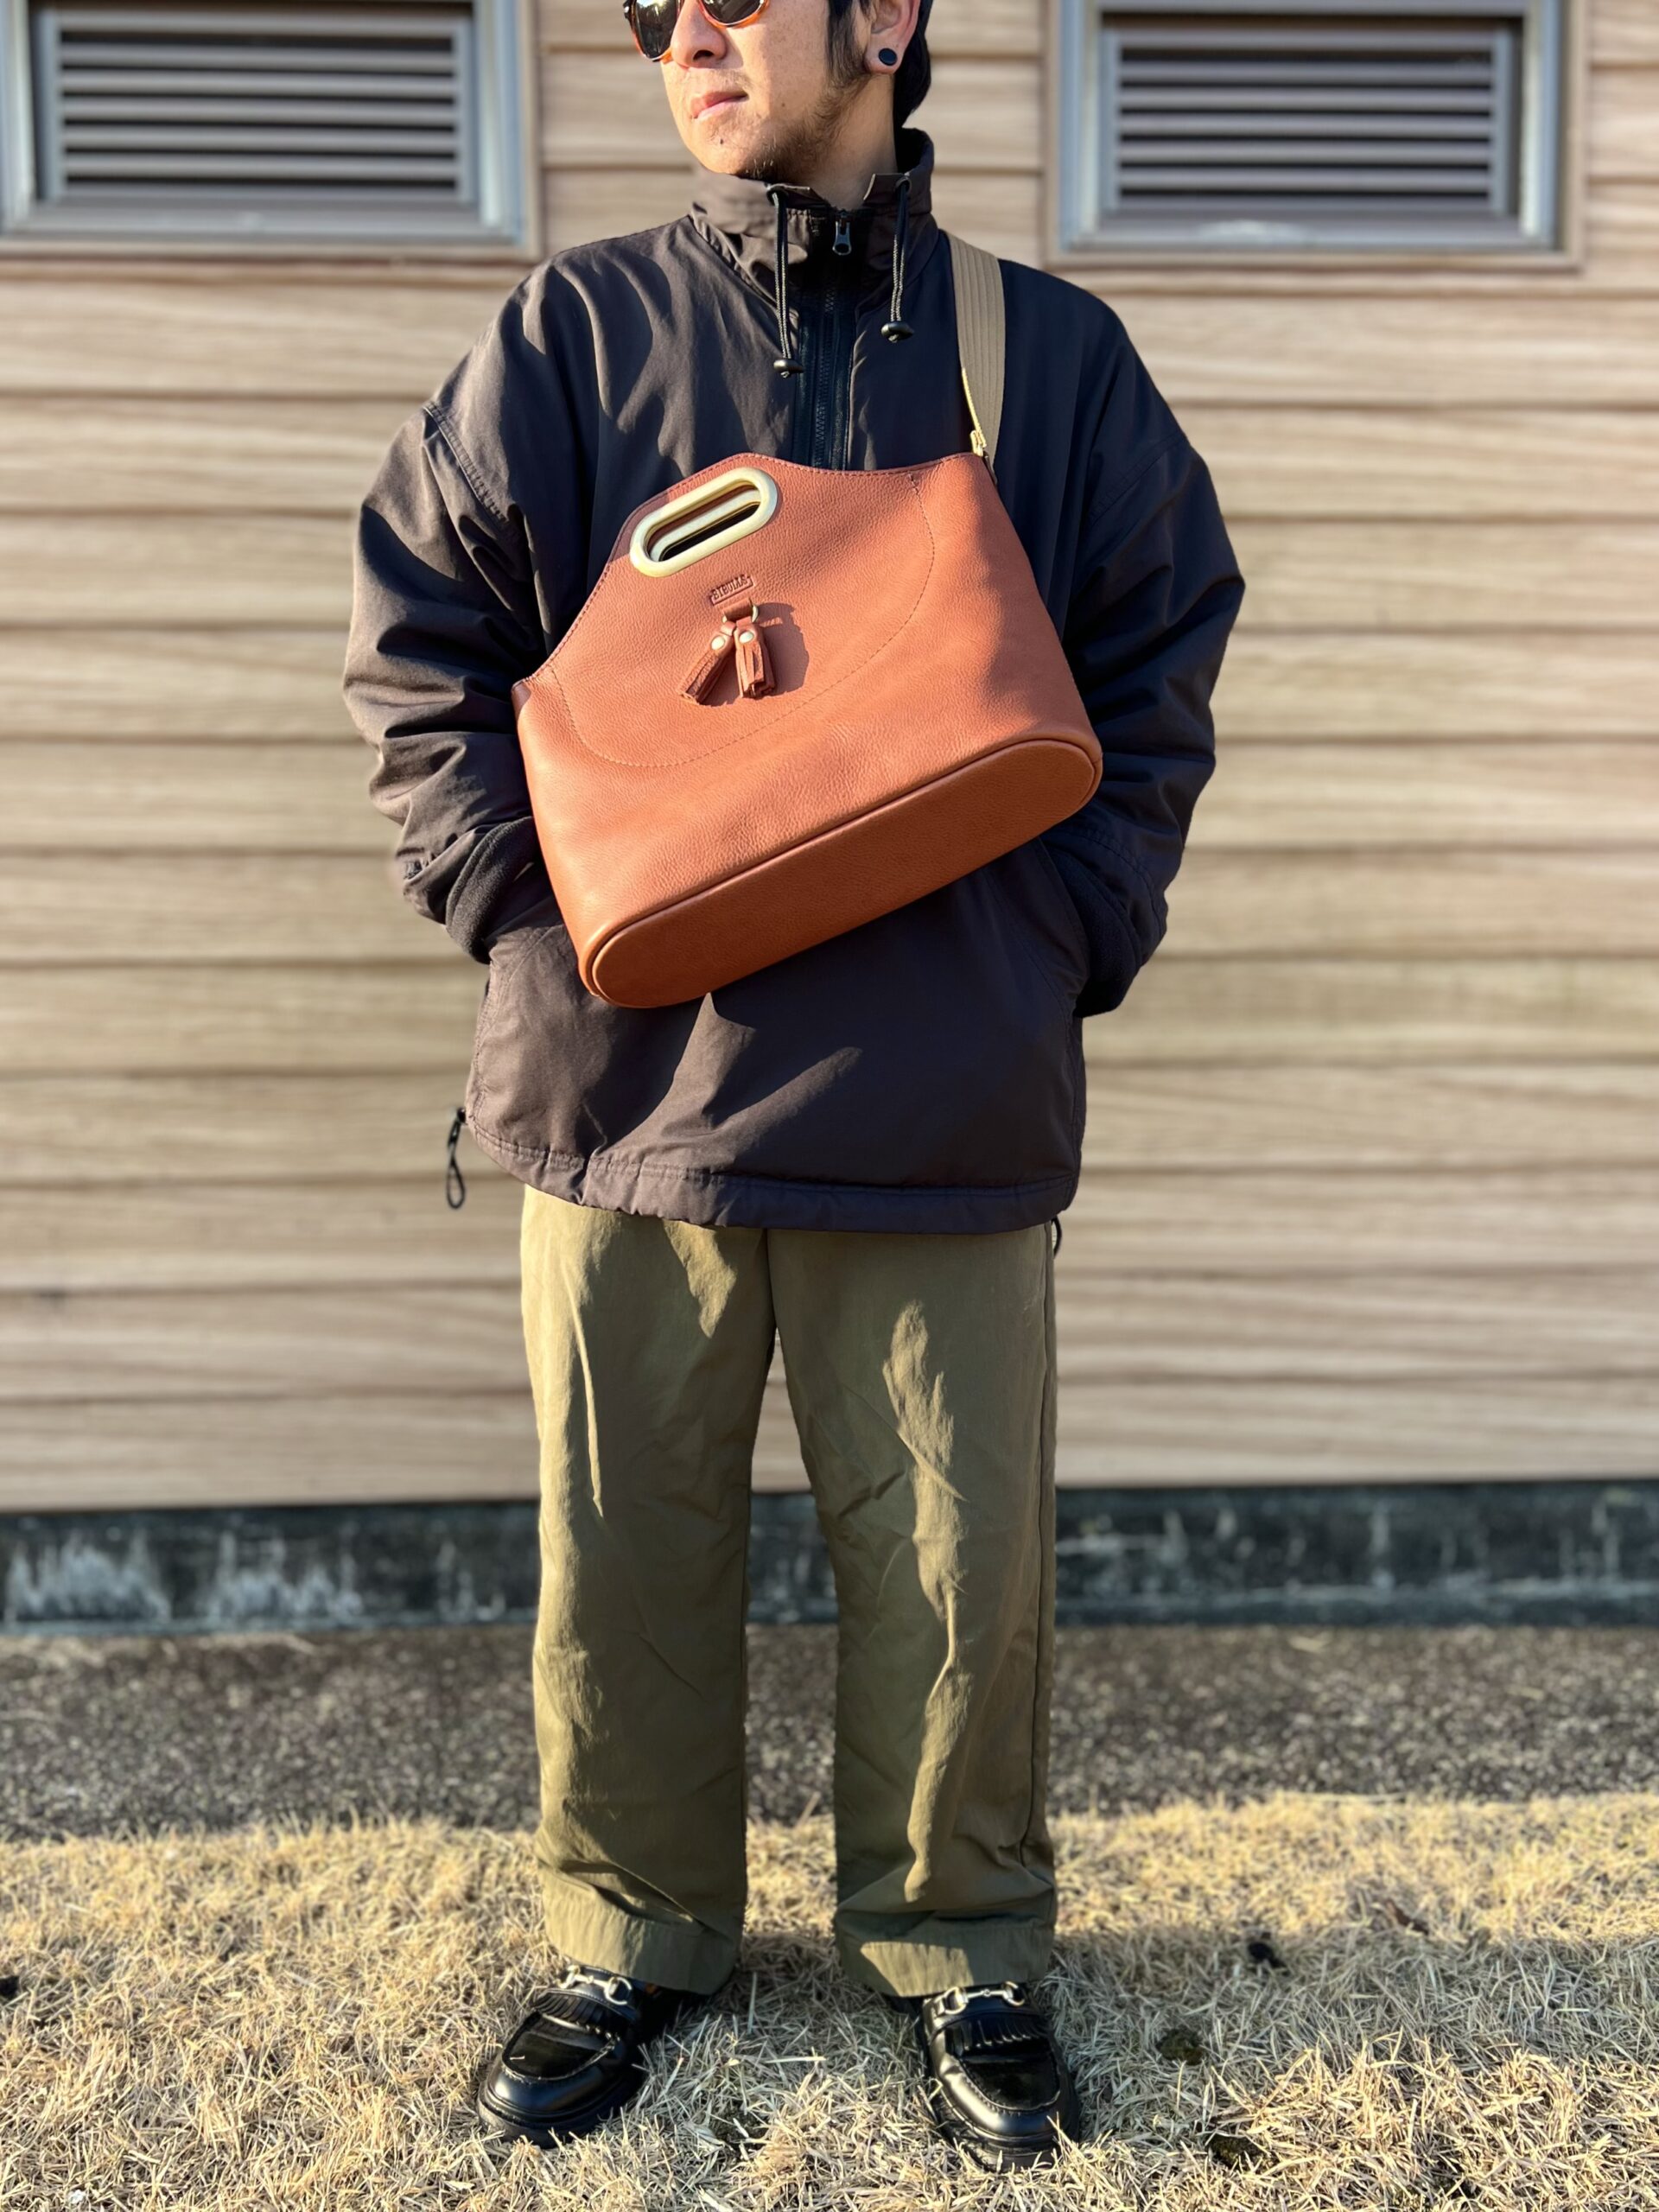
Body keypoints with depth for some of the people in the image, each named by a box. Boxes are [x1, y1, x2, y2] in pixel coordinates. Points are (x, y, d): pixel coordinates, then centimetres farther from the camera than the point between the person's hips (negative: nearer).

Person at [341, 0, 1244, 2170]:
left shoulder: (1053, 355, 7)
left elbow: (1160, 671, 10)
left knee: (955, 1563, 8)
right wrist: (525, 905, -4)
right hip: (628, 1076, 1)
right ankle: (630, 1936, 31)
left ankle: (958, 1947, 30)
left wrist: (1066, 937, 0)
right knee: (623, 1548, 10)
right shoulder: (572, 334, 6)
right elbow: (419, 640, 7)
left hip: (945, 1095, 0)